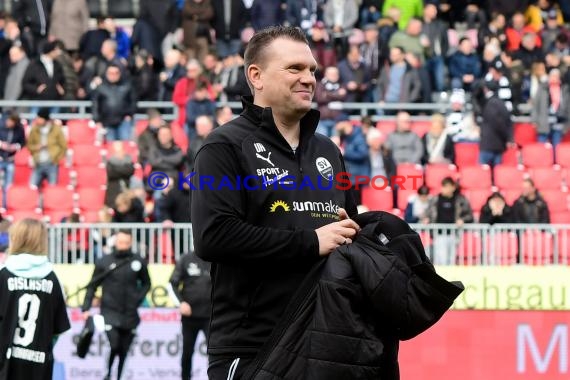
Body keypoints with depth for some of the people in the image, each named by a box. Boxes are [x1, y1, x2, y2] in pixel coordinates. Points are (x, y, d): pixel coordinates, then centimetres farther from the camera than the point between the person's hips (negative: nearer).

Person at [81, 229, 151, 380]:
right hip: (110, 312, -2)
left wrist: (139, 298, 0)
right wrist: (86, 308, -3)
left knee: (124, 351, 7)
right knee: (114, 346, -15)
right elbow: (92, 286, 4)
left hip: (130, 315, 2)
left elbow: (146, 283, 16)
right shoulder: (104, 262, -1)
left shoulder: (138, 262, 3)